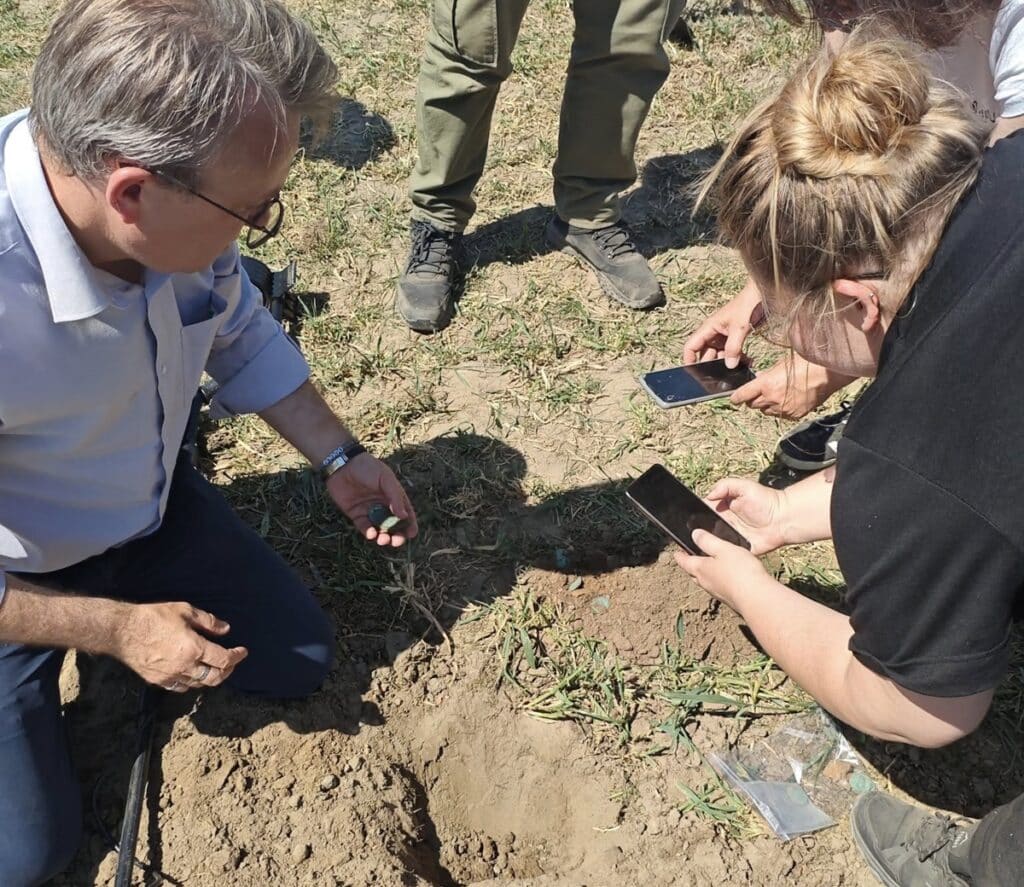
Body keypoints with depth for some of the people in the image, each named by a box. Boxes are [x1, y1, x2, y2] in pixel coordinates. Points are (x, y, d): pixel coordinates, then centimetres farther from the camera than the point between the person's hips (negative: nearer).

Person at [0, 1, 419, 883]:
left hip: (154, 507, 5)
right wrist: (117, 629, -21)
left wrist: (339, 456, -2)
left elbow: (242, 337, 1)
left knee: (302, 659, 12)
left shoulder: (180, 211, -22)